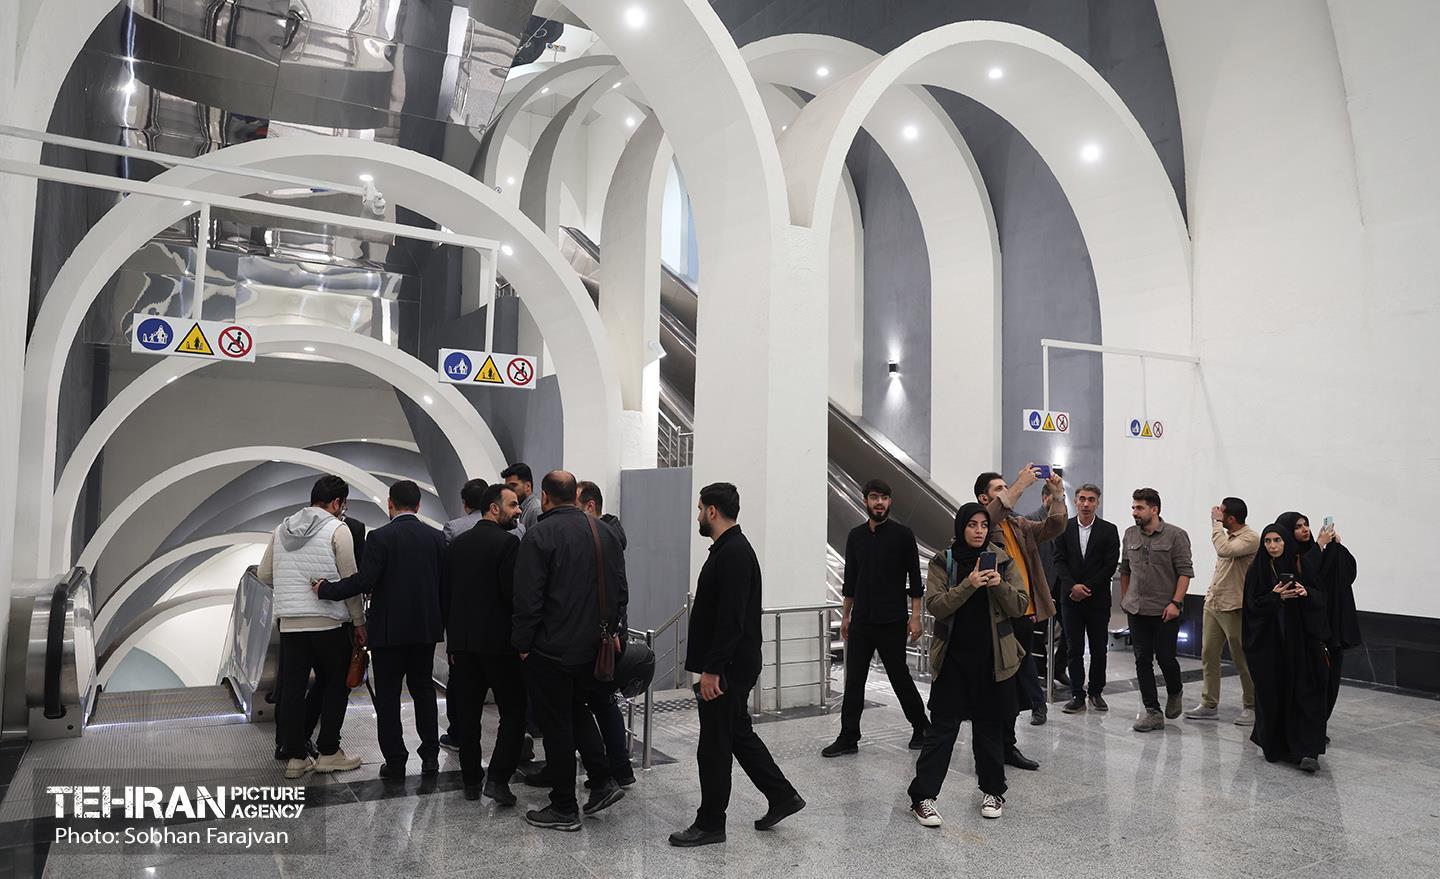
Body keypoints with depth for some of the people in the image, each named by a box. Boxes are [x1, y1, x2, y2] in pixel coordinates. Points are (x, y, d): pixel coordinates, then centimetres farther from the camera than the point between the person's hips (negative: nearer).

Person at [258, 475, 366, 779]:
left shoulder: (282, 528, 11)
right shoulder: (337, 529, -7)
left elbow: (264, 574, 16)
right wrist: (359, 621, 1)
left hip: (289, 622, 5)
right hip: (327, 622, -5)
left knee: (292, 689, 9)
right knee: (336, 685, 8)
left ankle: (295, 757, 14)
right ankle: (328, 753, 11)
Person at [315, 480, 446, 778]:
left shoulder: (380, 537, -12)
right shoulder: (437, 537, 1)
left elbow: (364, 581, -18)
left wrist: (325, 589, -4)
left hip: (389, 628, -4)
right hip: (426, 627, 4)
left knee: (388, 695, 8)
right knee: (423, 689, 15)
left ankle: (395, 760, 12)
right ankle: (430, 756, 17)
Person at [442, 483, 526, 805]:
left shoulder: (457, 544, 8)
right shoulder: (507, 542, -13)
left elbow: (444, 594, 10)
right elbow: (514, 594, -18)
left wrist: (453, 637, 16)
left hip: (462, 641, 7)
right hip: (499, 642, -6)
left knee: (467, 713, 13)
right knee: (513, 712, 4)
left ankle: (471, 779, 21)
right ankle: (498, 778, -2)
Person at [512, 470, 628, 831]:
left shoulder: (539, 534, -14)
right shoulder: (604, 532, 5)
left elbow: (527, 598, -16)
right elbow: (620, 590, 9)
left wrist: (522, 643, -5)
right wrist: (611, 630, 17)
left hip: (551, 649, -6)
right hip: (593, 646, 6)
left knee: (556, 726, 5)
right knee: (578, 710, 24)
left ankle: (564, 809, 15)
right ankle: (603, 782, 18)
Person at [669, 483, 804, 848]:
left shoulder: (733, 554, -20)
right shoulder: (731, 549, 12)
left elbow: (731, 619, -26)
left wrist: (712, 670, -23)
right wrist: (710, 666, 22)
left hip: (728, 668, -10)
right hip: (729, 666, 10)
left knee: (714, 745, 2)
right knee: (738, 734, 19)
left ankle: (710, 823, 15)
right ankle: (782, 796, 27)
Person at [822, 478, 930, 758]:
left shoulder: (903, 535, -4)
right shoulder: (855, 535, 8)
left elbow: (915, 579, -3)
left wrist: (916, 616, -8)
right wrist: (845, 616, 14)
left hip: (892, 621, -4)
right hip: (861, 620, 4)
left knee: (899, 677, 5)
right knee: (854, 680, 4)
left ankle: (921, 727, 26)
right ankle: (848, 738, 12)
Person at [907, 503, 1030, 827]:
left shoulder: (1003, 560, 3)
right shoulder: (943, 562, -2)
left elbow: (1020, 606, 0)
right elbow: (935, 605, -13)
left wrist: (1000, 585, -19)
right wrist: (969, 585, -25)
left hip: (992, 657, 2)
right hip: (953, 656, -2)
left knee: (990, 725, 12)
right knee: (942, 727, -1)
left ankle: (993, 791, 29)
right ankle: (922, 796, 4)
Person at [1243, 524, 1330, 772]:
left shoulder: (1302, 565, 3)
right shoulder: (1258, 570, 2)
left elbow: (1321, 596, 3)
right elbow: (1252, 605, -3)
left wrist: (1307, 593, -18)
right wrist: (1276, 597, -18)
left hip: (1300, 638, 0)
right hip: (1269, 642, 0)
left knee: (1304, 692, -5)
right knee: (1271, 693, 3)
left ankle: (1306, 751, -5)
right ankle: (1272, 744, 18)